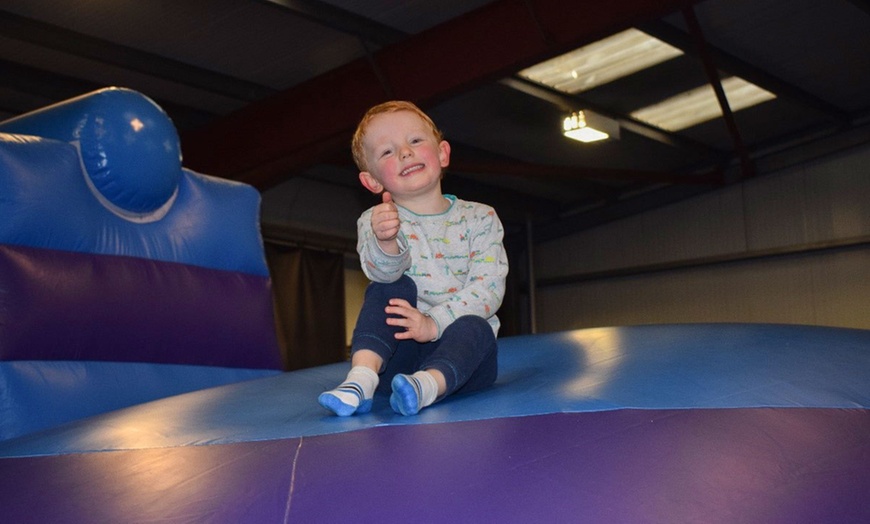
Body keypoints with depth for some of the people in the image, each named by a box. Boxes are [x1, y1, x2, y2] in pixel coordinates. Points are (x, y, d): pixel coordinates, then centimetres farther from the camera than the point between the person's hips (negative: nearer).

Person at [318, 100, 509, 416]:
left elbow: (489, 286, -12)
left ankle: (426, 386, -56)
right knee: (394, 288, -23)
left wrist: (434, 323, -25)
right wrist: (384, 241, -48)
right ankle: (362, 378, -37)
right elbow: (383, 272, -23)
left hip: (461, 355, 0)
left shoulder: (480, 219, 0)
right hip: (400, 351, 0)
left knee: (474, 327, -31)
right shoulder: (376, 222, -1)